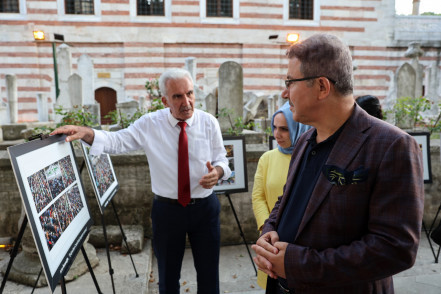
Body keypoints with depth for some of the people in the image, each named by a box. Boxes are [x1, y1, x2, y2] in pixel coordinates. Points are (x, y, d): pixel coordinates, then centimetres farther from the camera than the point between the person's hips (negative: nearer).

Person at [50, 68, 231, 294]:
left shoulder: (209, 122, -4)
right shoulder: (150, 124, -6)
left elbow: (221, 159, 1)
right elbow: (117, 141, -9)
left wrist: (218, 172, -21)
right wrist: (85, 132, -26)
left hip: (205, 208, 1)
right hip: (167, 209, 0)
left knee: (209, 274, 16)